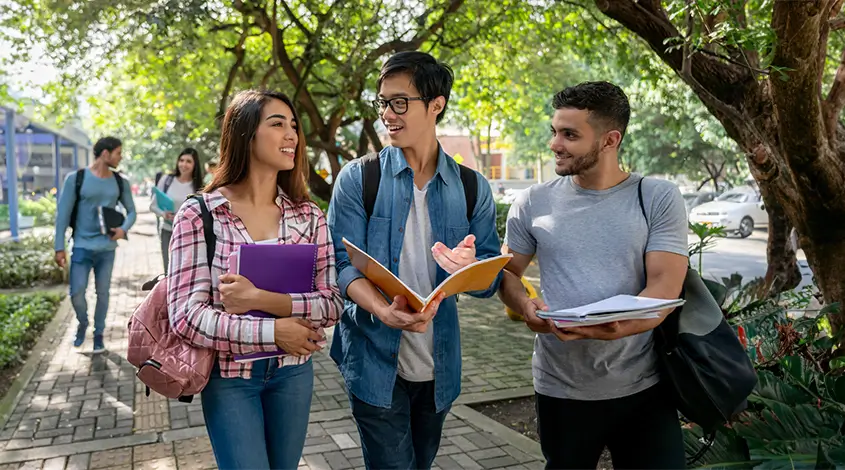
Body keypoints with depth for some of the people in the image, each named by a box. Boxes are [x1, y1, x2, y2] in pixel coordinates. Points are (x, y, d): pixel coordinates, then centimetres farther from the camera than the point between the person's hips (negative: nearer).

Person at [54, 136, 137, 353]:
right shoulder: (75, 178, -6)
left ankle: (98, 334, 24)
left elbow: (131, 211, 12)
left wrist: (124, 229, -10)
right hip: (82, 246, -2)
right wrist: (59, 247, -6)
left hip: (107, 248, 3)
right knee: (77, 293, -4)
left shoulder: (121, 182, 3)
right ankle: (82, 324, 25)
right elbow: (63, 213, -4)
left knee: (103, 293, 8)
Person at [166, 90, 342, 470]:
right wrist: (273, 332, -20)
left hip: (293, 371, 3)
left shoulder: (309, 216, -2)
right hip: (229, 375, -3)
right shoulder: (198, 214, -10)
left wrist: (262, 299, -22)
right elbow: (187, 315, -15)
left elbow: (332, 303, -7)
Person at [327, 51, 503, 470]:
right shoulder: (358, 179, -5)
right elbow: (344, 263, -11)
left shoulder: (472, 188, 0)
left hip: (439, 367, 3)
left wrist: (470, 266, -25)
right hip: (375, 361, -3)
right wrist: (384, 310, -30)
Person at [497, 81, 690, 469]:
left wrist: (607, 327, -30)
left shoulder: (659, 199, -4)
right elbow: (506, 272, 10)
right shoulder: (533, 203, 3)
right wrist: (525, 306, -14)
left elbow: (664, 288, -11)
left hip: (644, 389, -1)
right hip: (560, 390, 2)